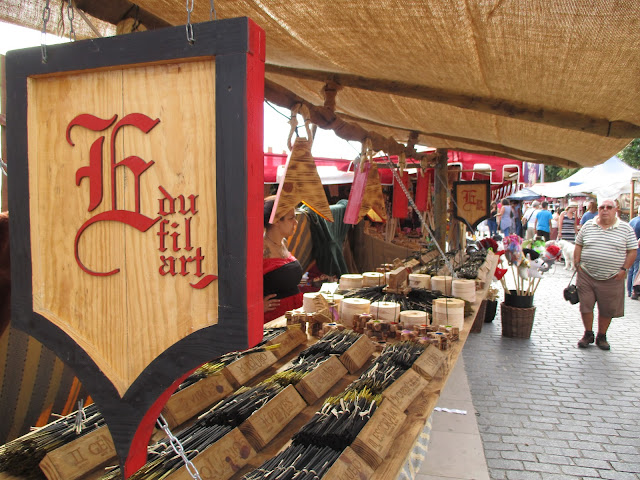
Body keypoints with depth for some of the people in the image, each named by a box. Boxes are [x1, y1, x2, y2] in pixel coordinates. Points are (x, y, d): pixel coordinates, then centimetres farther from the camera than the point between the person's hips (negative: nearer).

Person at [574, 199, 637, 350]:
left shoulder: (626, 229, 1)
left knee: (607, 310, 8)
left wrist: (624, 269, -6)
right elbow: (578, 245, 11)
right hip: (586, 275, 1)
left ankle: (601, 337, 26)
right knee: (585, 306, 4)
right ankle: (588, 334, 22)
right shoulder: (588, 226, 5)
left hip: (612, 279, -1)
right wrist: (577, 264, 1)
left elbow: (632, 251, 2)